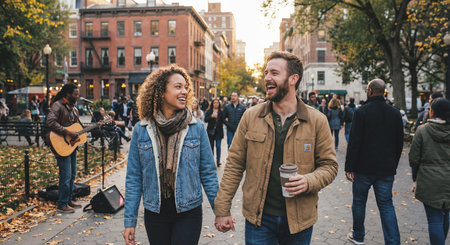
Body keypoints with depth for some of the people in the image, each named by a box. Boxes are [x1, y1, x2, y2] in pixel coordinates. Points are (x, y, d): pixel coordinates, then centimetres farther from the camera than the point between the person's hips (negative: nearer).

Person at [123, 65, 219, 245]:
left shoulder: (197, 127, -5)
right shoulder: (141, 130, -4)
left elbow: (208, 173, 0)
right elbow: (134, 178, 0)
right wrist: (130, 220, -1)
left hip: (188, 212, -1)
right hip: (154, 213, 1)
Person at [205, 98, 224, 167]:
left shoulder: (221, 112, 3)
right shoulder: (209, 111, 4)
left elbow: (223, 121, 5)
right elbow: (205, 120, -7)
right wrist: (211, 116, -19)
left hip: (219, 131, -1)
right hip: (211, 131, 1)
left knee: (218, 146, -3)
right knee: (211, 146, 10)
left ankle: (218, 161, 4)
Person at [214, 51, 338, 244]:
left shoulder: (317, 121, -3)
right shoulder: (251, 116, -1)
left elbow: (329, 165, 3)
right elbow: (234, 164, 0)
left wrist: (309, 182, -18)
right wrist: (222, 210, -3)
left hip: (299, 220, 0)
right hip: (258, 218, 0)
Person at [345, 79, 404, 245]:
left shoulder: (361, 112, -12)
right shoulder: (395, 113, 4)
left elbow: (354, 142, -14)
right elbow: (400, 143, 10)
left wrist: (349, 167, -9)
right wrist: (393, 165, 19)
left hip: (364, 168, -4)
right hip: (387, 170, 4)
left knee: (359, 202, 12)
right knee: (386, 205, 9)